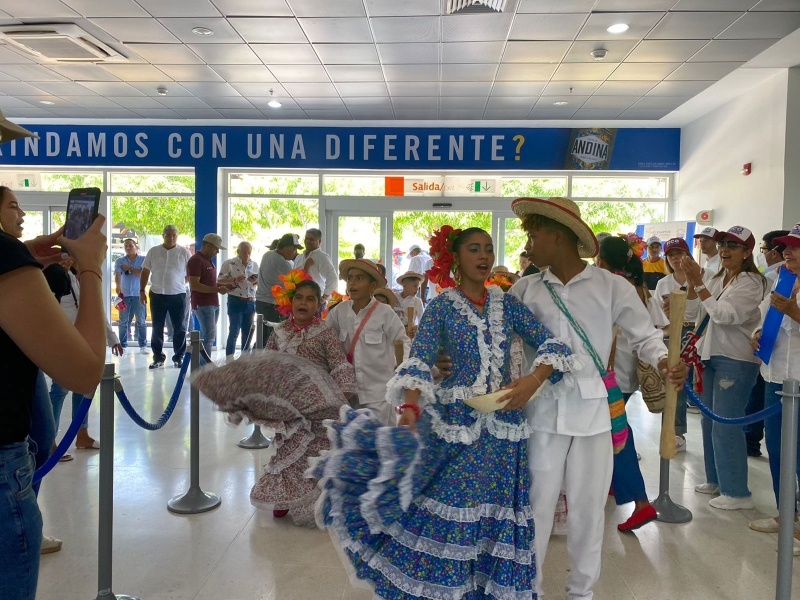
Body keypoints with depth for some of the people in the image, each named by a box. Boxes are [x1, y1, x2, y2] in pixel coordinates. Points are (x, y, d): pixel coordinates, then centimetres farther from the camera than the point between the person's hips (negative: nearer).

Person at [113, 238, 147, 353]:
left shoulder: (143, 260, 3)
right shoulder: (120, 261, 6)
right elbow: (117, 275, -9)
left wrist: (129, 268, -6)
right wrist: (118, 286, -27)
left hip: (138, 294, -1)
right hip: (124, 294, 2)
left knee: (141, 321, 0)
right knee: (123, 321, 4)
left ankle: (143, 346, 4)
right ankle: (123, 345, 10)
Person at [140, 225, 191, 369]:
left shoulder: (184, 253, -1)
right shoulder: (153, 251, 4)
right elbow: (145, 272, 8)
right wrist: (142, 291, 4)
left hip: (178, 295, -1)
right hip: (157, 295, 1)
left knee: (179, 328, 4)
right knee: (157, 328, 8)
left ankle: (178, 357, 15)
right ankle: (158, 358, 17)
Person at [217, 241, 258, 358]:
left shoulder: (254, 265, 8)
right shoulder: (229, 264, -6)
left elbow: (259, 281, 16)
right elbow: (219, 281, -8)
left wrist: (256, 280, -7)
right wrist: (234, 280, -23)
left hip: (251, 302, 5)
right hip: (236, 302, -5)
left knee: (247, 332, 11)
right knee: (234, 332, -4)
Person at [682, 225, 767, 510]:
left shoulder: (751, 282, -11)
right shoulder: (717, 280, 12)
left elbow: (724, 315, -22)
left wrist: (698, 284, -23)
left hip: (736, 361, -8)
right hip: (712, 357, 8)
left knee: (725, 425, -7)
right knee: (709, 421, 13)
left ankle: (737, 492, 4)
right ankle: (715, 480, 26)